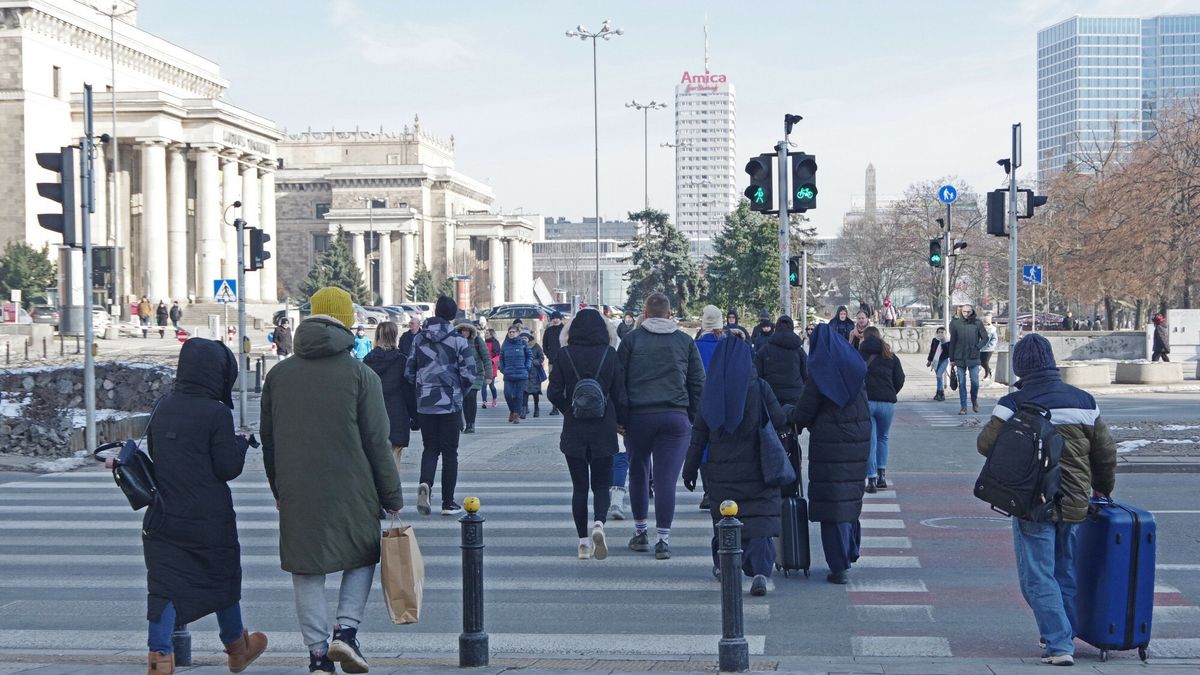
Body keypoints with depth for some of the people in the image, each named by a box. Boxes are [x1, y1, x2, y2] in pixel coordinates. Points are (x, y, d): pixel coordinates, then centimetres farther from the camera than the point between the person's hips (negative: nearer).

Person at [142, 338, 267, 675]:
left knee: (165, 584, 3)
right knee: (222, 579, 14)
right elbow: (227, 468, -12)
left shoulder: (162, 409, 4)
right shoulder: (217, 413, -15)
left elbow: (153, 454, 14)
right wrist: (241, 443, 4)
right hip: (209, 518, -4)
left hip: (163, 516, 4)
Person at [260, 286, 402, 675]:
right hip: (351, 493, -2)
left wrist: (279, 490, 23)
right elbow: (377, 443, -5)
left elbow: (268, 440, 12)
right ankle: (346, 629, 1)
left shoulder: (278, 375, 5)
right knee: (361, 559, 17)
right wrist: (392, 497, 3)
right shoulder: (360, 375, -6)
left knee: (307, 572, 9)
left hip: (297, 496, 2)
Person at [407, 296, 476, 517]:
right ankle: (448, 503, 7)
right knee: (449, 452, 6)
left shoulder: (418, 339, 3)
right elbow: (469, 375, -10)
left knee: (430, 449, 13)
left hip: (425, 405, 2)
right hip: (450, 404, -2)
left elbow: (410, 372, 6)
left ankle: (425, 484, -16)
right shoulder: (458, 341, -7)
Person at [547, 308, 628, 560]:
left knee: (579, 486, 9)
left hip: (574, 430, 0)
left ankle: (584, 541, 7)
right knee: (601, 484, 9)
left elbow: (554, 393, -4)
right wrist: (622, 421, 12)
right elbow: (620, 395, -2)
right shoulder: (610, 355, -4)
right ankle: (599, 523, -18)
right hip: (603, 430, 0)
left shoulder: (564, 355, -4)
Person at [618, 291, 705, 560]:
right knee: (666, 479, -2)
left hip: (638, 416, 0)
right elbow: (698, 384, 9)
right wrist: (694, 419, 14)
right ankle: (663, 540, -6)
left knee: (638, 474, 17)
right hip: (675, 417, 0)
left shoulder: (632, 339, 3)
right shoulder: (685, 341, 8)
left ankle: (640, 532, 25)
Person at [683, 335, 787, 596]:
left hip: (720, 469, 3)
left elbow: (699, 433, 4)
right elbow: (780, 422, -2)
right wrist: (791, 412, 21)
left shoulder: (711, 391, 1)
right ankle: (761, 571, -20)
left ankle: (723, 564, 31)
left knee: (723, 516, 20)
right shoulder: (758, 388, -7)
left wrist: (690, 468, 11)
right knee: (760, 517, -6)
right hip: (755, 469, -3)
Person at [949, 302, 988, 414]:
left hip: (973, 358, 0)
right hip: (960, 358, 1)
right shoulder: (956, 323, 2)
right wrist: (952, 359, 4)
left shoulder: (977, 323, 1)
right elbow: (952, 342, 5)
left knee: (975, 382, -2)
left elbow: (985, 338, 7)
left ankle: (974, 400, 25)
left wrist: (977, 347, -8)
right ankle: (963, 407, 6)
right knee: (962, 383, 2)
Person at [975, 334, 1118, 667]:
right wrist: (1103, 488, 25)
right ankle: (1066, 634, 30)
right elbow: (1106, 452, 8)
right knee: (1066, 572, 19)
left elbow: (985, 444, -11)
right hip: (1075, 503, 5)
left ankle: (1059, 644, -9)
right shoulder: (1083, 401, 2)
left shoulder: (1014, 404, -12)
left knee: (1038, 576, 0)